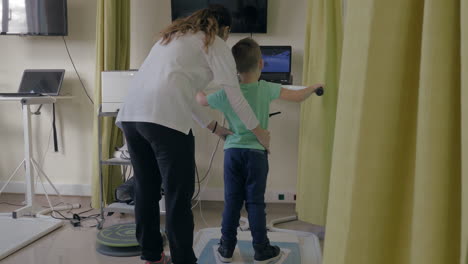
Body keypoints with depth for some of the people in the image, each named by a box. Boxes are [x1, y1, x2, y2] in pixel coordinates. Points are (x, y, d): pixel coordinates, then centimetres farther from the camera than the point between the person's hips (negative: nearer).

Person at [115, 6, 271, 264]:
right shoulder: (214, 43, 12)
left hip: (131, 114, 8)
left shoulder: (173, 36, 33)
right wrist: (259, 132, 23)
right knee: (178, 197, 1)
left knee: (146, 190, 17)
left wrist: (214, 126, 40)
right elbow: (233, 94, 10)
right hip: (164, 118, -8)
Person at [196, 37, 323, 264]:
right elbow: (297, 97, -3)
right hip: (256, 153, -2)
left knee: (232, 201, 9)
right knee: (255, 202, 5)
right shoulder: (266, 89, -8)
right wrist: (314, 87, 17)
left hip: (232, 151, 2)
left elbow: (200, 100, 13)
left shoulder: (226, 94, -3)